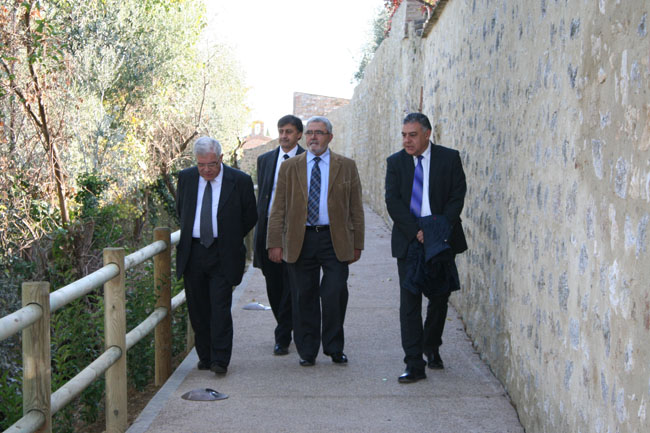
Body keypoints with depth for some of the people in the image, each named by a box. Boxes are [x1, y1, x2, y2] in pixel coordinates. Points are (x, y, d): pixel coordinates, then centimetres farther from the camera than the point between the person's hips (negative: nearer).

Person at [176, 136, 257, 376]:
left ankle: (220, 360, -7)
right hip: (192, 253, 3)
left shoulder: (240, 181, -6)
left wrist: (230, 240, 8)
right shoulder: (186, 178, 4)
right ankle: (205, 356, 19)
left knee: (220, 307, -10)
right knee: (198, 309, 8)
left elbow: (250, 217, 5)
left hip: (222, 255, -3)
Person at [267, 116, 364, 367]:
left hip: (335, 240, -1)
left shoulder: (346, 167, 8)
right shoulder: (289, 167, 9)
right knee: (304, 298, 4)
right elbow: (278, 209, 6)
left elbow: (356, 208, 9)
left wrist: (357, 244, 4)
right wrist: (275, 243, -1)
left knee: (335, 295, -7)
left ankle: (334, 348, 10)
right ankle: (307, 351, 15)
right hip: (300, 240, 1)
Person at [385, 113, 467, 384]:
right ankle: (414, 365, -3)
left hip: (442, 238, 0)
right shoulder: (395, 162, 5)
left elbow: (457, 196, -3)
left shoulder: (449, 158, 2)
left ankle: (432, 347, 33)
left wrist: (439, 228, -14)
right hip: (408, 240, 0)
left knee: (440, 297, 9)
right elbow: (393, 201, -3)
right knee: (409, 302, -5)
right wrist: (416, 231, -13)